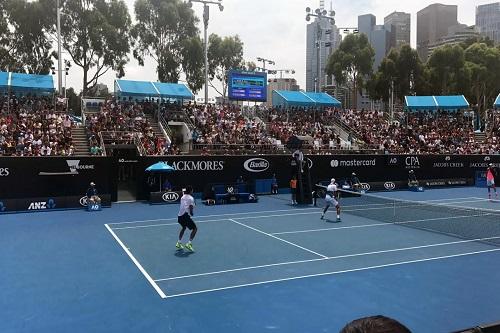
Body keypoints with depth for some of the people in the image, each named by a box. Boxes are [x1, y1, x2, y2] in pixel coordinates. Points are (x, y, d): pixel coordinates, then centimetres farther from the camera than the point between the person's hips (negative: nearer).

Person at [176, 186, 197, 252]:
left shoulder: (183, 197, 17)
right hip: (185, 216, -8)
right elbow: (190, 207, -14)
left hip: (179, 216, 8)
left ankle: (179, 243, 31)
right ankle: (189, 244, -9)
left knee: (184, 227, 32)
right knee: (195, 228, 3)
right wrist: (191, 213, 3)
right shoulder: (191, 198, -5)